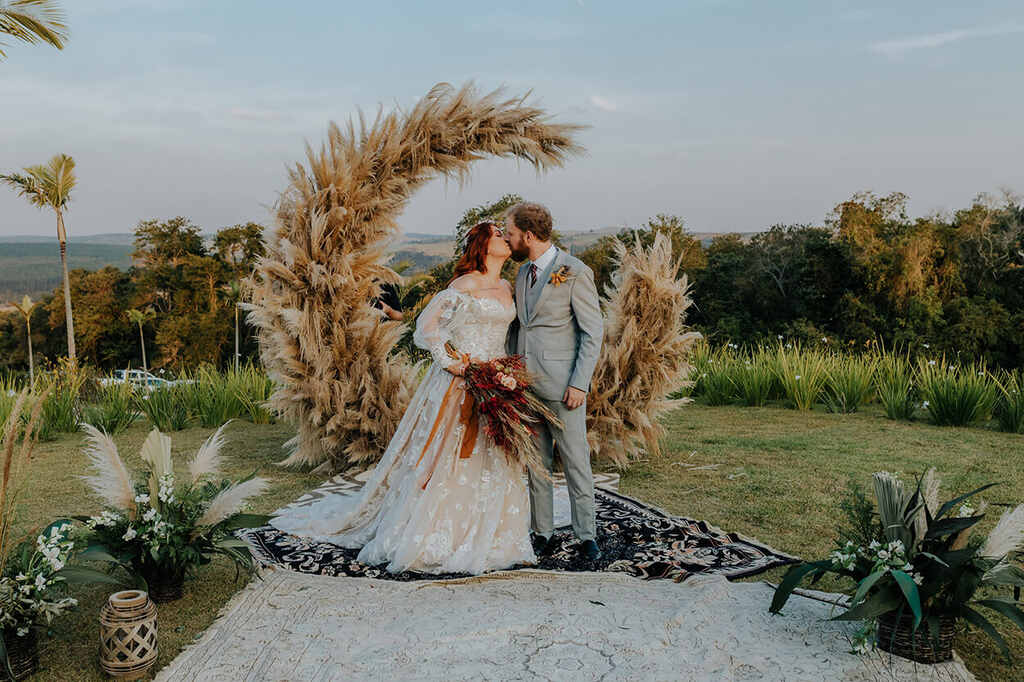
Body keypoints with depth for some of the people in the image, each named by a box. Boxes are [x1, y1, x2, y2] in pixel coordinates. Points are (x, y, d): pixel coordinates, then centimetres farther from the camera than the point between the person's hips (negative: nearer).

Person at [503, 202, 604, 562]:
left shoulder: (575, 272, -8)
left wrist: (579, 383, -15)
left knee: (576, 461, -1)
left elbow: (593, 332, -9)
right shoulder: (523, 272, 14)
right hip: (525, 383, 7)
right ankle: (543, 534, 20)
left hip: (562, 384, -7)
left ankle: (586, 536, 11)